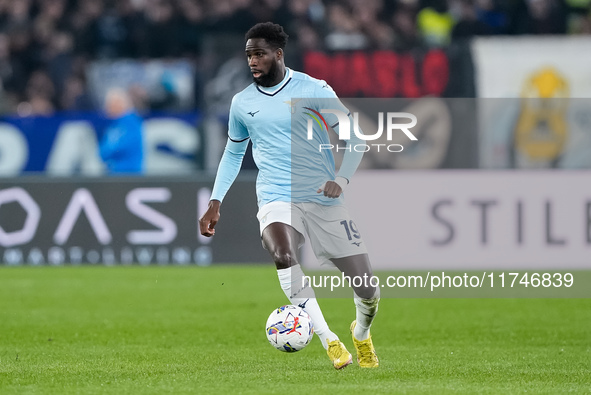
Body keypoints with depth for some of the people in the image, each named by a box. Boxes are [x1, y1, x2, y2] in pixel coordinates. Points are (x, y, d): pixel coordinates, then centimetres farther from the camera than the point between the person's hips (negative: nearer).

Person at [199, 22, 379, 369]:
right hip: (276, 200, 1)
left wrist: (342, 179, -18)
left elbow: (353, 136, -1)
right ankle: (330, 341, -29)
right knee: (283, 256, -35)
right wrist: (215, 203, 14)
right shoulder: (242, 103, 8)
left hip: (324, 200, -1)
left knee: (367, 291, -1)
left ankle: (362, 334, 36)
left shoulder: (313, 90, -3)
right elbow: (233, 154, 23)